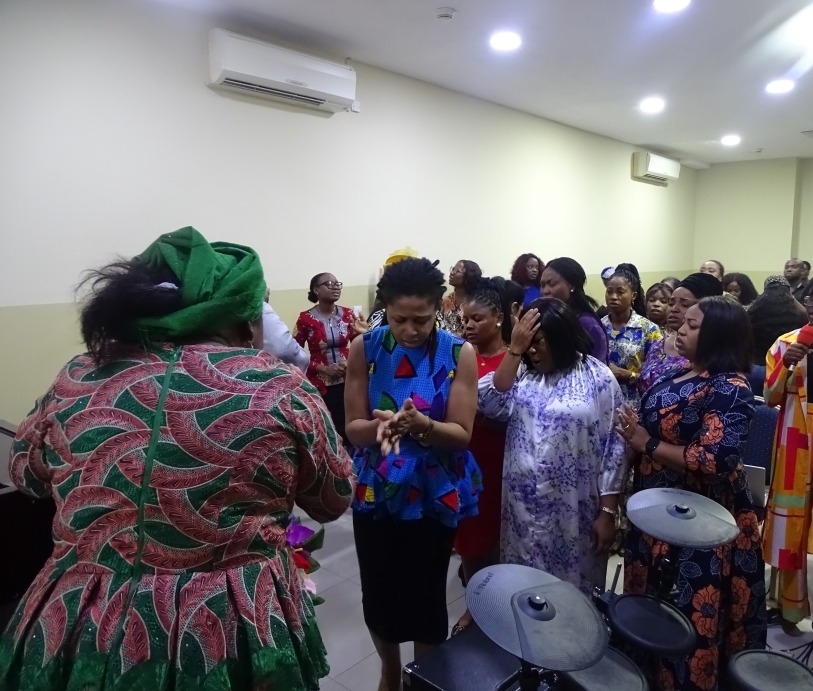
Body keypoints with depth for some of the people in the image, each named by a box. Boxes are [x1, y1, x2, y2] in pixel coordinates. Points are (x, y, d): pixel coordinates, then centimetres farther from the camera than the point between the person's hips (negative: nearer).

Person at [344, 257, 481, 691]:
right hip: (375, 491, 2)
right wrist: (381, 426, -29)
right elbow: (353, 428, -7)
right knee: (377, 594, 13)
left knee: (426, 597, 9)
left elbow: (461, 435, -12)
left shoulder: (459, 354, -11)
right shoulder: (364, 348, -8)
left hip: (435, 494, -1)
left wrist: (421, 424, -32)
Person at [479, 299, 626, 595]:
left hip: (573, 514, -4)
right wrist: (514, 349, -13)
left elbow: (615, 446, -8)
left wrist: (607, 511, -9)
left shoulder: (598, 378, -7)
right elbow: (492, 404, -11)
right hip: (523, 510, 4)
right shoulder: (524, 375, 5)